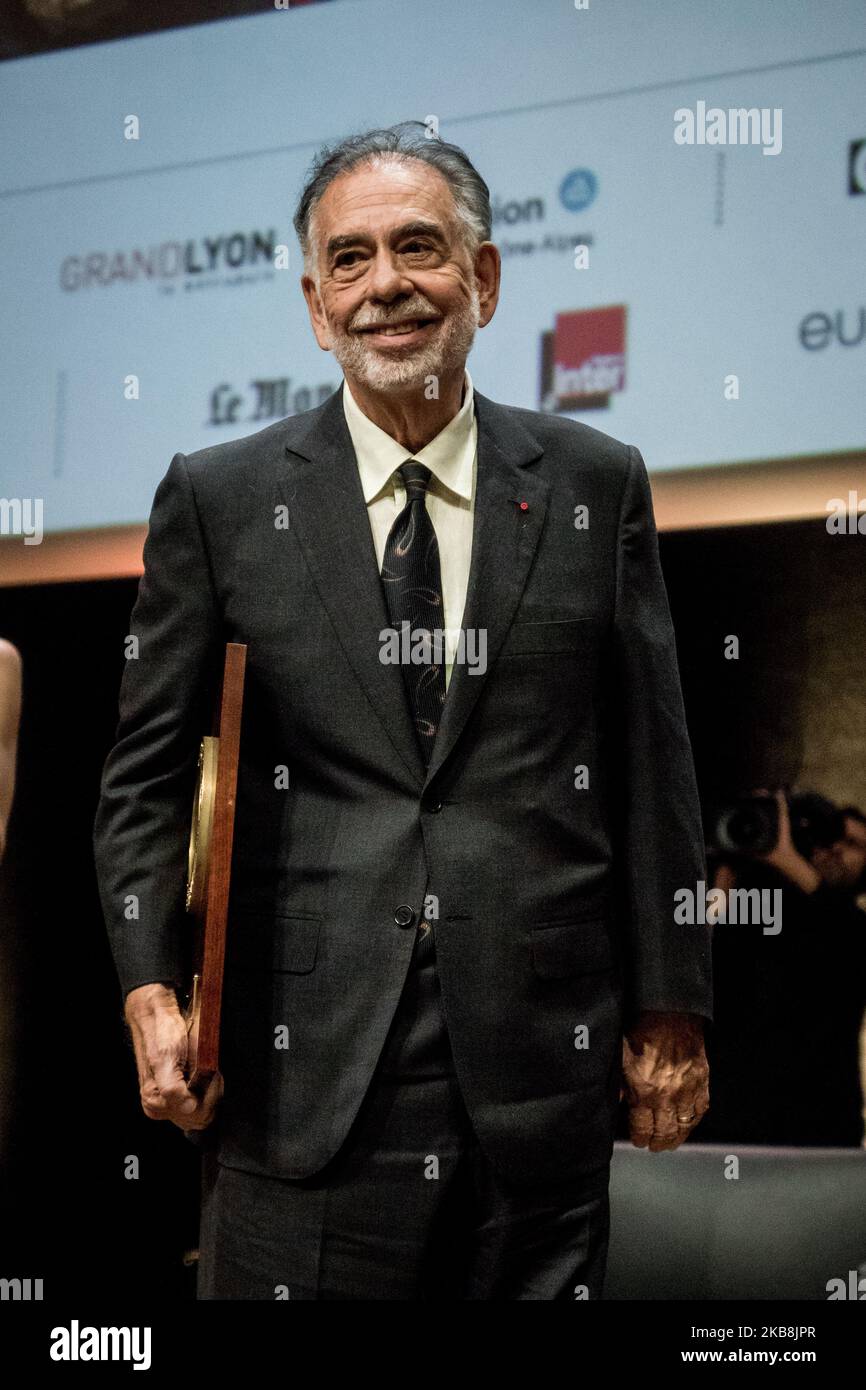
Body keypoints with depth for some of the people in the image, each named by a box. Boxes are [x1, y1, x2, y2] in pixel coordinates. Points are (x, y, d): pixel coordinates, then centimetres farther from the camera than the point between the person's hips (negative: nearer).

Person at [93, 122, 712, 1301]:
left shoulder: (597, 486, 8)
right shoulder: (220, 500, 6)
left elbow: (652, 765, 8)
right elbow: (146, 774, 6)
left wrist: (669, 1013, 6)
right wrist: (150, 990, -7)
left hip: (541, 1069, 1)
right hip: (310, 1064, -1)